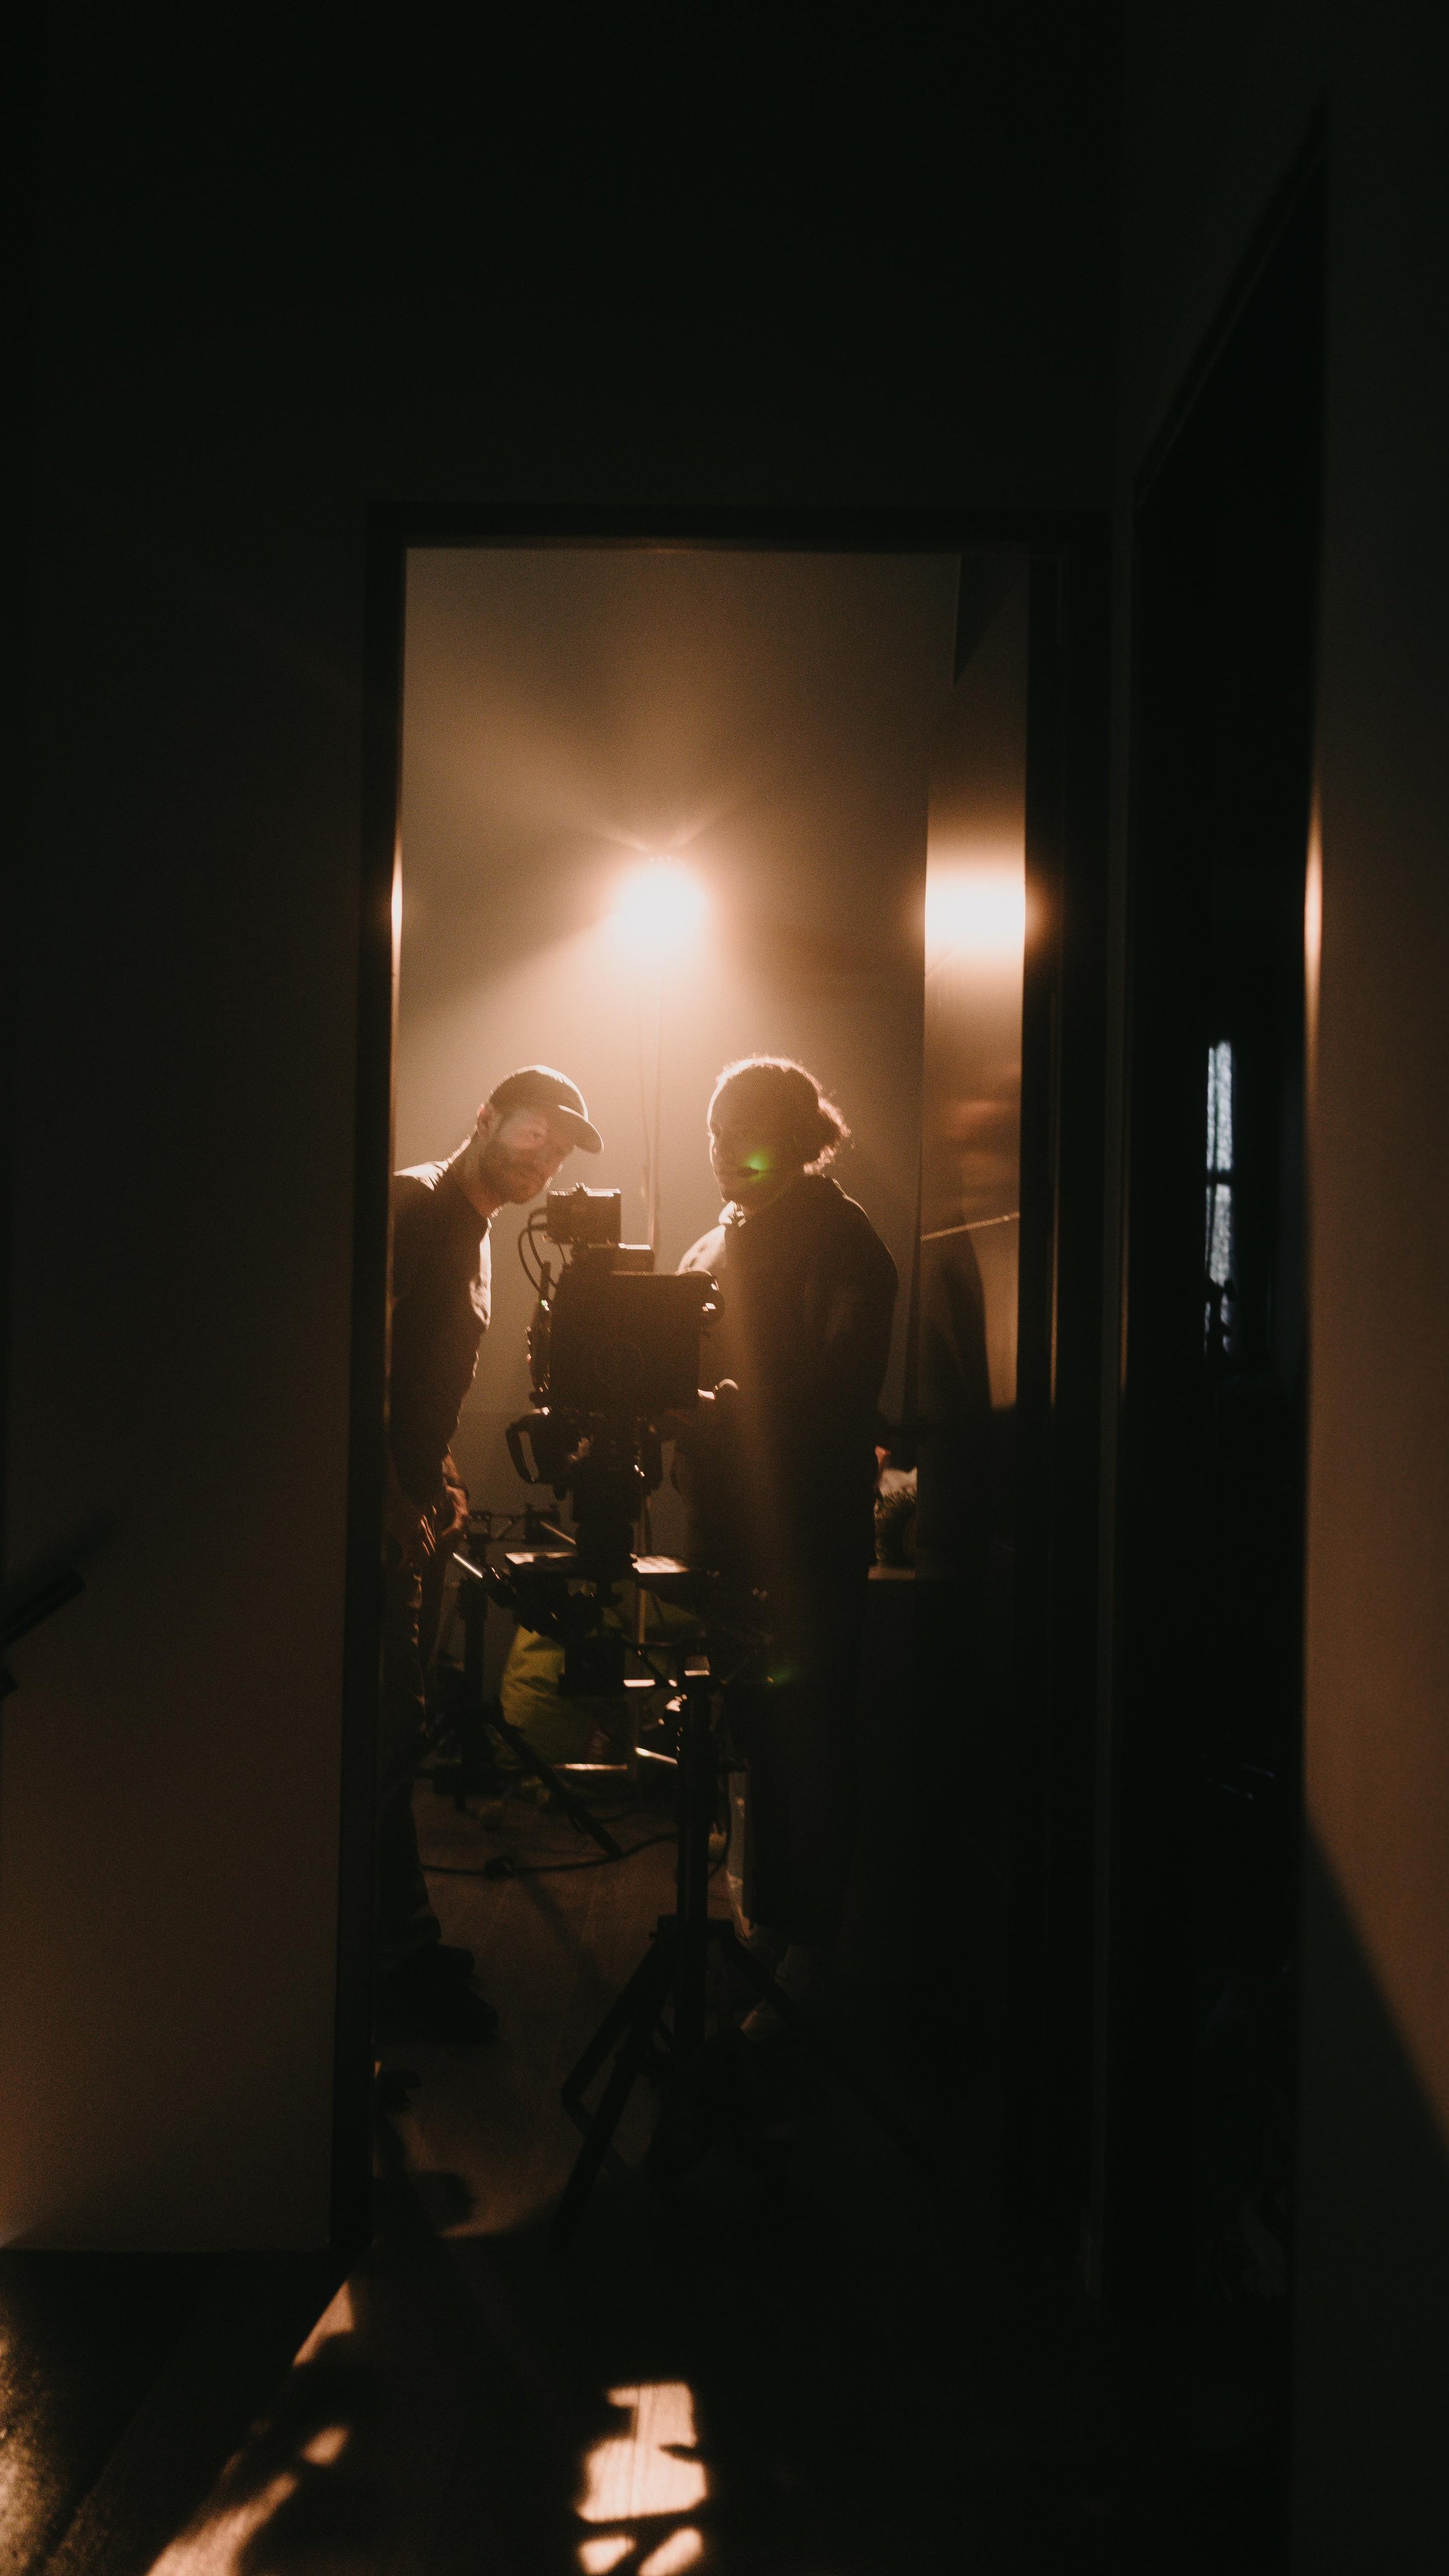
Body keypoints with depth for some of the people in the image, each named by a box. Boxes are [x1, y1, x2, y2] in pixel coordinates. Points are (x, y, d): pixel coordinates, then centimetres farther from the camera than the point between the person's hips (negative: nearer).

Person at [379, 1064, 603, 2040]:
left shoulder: (476, 1233, 19)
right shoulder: (414, 1204, -10)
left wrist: (442, 1485, 13)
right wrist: (397, 1497, -21)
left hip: (421, 1506, 9)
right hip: (386, 1510, -9)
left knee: (395, 1729, 14)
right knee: (392, 1731, -6)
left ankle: (398, 1939, 22)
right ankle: (406, 1958, 2)